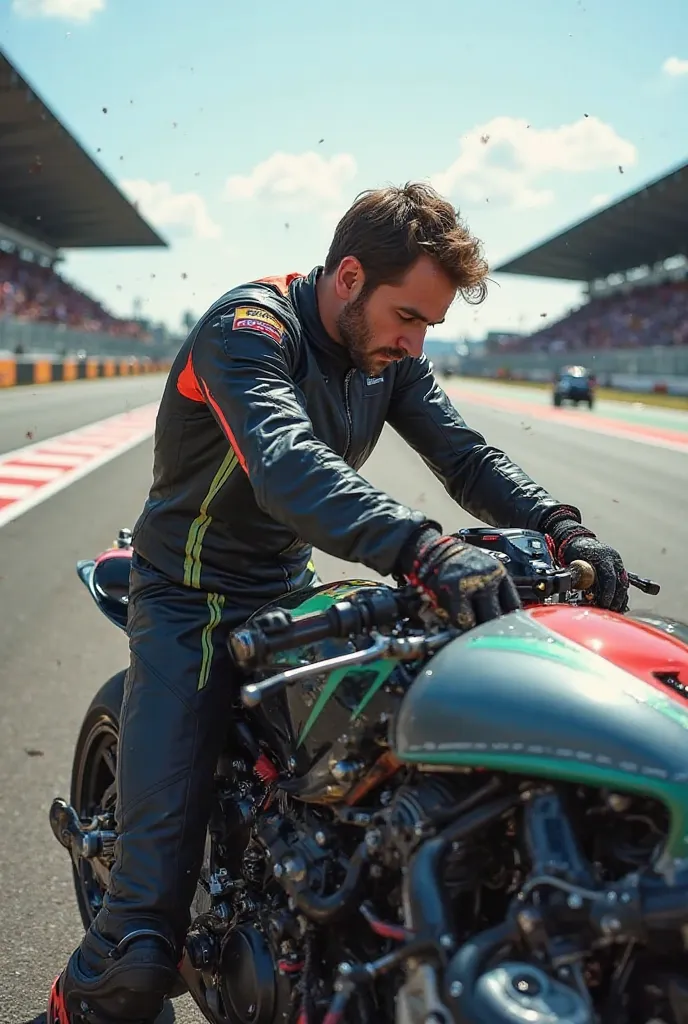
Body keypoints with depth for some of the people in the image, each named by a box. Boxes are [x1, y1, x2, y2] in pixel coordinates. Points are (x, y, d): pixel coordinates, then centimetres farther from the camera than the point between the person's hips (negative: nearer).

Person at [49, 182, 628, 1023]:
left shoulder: (390, 354, 3)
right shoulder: (247, 328, -22)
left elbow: (462, 453, -3)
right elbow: (287, 466, -39)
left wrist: (560, 529, -22)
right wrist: (425, 551, -54)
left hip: (292, 590, 7)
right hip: (191, 600, -7)